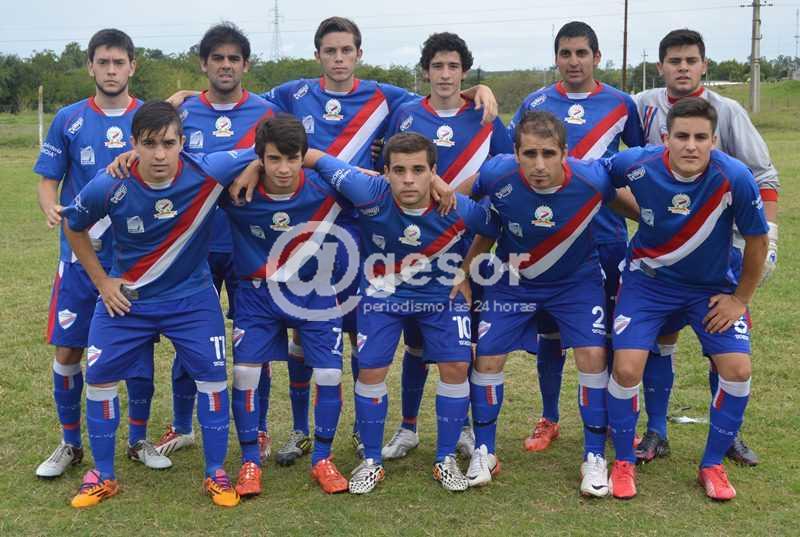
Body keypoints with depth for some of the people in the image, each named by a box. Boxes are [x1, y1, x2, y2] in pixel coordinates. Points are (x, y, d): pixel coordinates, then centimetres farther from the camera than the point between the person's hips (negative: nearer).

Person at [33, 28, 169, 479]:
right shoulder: (69, 120, 1)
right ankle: (71, 444, 22)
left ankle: (139, 440, 24)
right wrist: (51, 208, -18)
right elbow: (48, 180, 3)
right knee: (68, 349, 3)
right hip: (81, 255, 0)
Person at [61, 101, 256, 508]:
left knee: (212, 376, -3)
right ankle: (103, 476, 20)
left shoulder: (209, 173, -24)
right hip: (126, 297, 1)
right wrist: (101, 281, -1)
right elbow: (73, 226, 0)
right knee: (99, 377, 2)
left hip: (192, 296, 0)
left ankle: (215, 474, 16)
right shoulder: (108, 187, -21)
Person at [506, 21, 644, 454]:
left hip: (606, 236, 0)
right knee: (550, 330, 8)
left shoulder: (620, 104, 2)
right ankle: (549, 420, 23)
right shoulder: (535, 103, 3)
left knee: (608, 331, 7)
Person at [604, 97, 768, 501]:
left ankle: (712, 465, 13)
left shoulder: (734, 178, -25)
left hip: (712, 286, 1)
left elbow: (757, 240, -10)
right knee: (627, 368, -13)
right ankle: (623, 463, 12)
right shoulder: (637, 165, -24)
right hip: (649, 281, 0)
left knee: (737, 369, -10)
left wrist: (740, 299, -4)